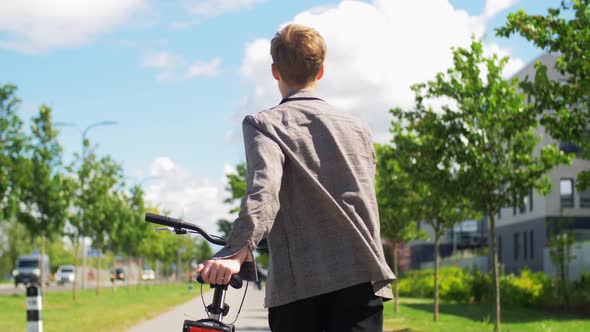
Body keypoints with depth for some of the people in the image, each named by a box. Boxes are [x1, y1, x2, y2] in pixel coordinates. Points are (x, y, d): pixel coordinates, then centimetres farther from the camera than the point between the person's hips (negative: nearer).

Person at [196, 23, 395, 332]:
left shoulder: (263, 123, 2)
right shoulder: (357, 128, 16)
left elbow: (264, 187, -17)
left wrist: (238, 251, -29)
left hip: (298, 283, -2)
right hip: (362, 278, 3)